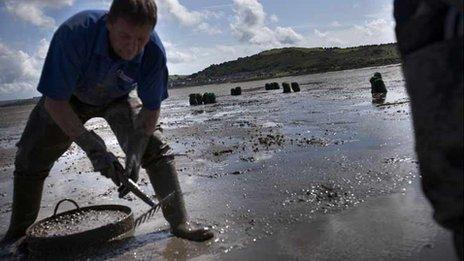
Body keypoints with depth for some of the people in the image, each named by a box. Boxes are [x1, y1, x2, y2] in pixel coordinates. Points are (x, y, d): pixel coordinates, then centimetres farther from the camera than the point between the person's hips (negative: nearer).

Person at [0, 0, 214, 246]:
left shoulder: (153, 51, -33)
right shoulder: (74, 33, -40)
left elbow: (151, 108, -20)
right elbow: (54, 102, -33)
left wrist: (135, 149, -33)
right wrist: (91, 146, -40)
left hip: (117, 99, 1)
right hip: (68, 99, 0)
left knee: (157, 150, -16)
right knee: (29, 159, -3)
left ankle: (179, 223, -6)